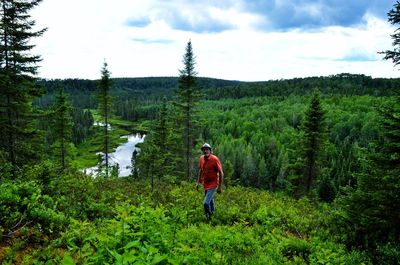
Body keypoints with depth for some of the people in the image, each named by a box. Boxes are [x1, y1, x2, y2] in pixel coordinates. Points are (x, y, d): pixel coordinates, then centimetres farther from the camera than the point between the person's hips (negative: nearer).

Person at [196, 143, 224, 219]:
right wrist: (198, 182, 13)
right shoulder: (201, 158, -2)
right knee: (210, 200, 25)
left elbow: (221, 173, -15)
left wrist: (220, 186, -14)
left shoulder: (215, 159, -20)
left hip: (212, 184, -6)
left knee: (206, 203, -15)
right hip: (205, 184, 6)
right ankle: (213, 212, 48)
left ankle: (209, 218, 7)